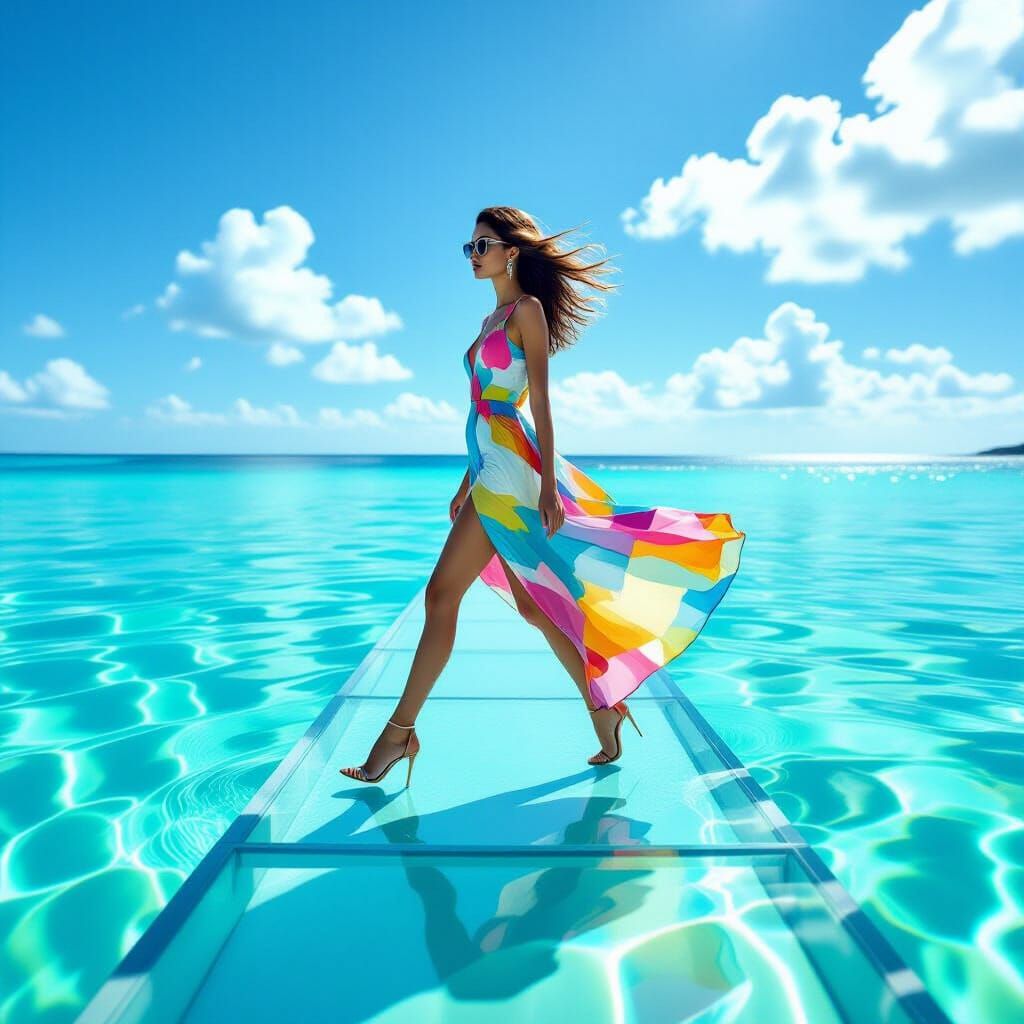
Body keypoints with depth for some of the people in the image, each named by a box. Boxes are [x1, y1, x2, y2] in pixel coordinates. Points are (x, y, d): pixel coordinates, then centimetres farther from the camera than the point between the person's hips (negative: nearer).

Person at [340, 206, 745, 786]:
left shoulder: (528, 309, -2)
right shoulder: (494, 319, 22)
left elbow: (539, 402, -11)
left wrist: (547, 484, -17)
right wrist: (468, 483, 22)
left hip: (512, 469, -10)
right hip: (491, 470, 10)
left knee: (442, 594, -9)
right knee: (532, 604, 10)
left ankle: (401, 731, 2)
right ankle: (604, 705, 22)